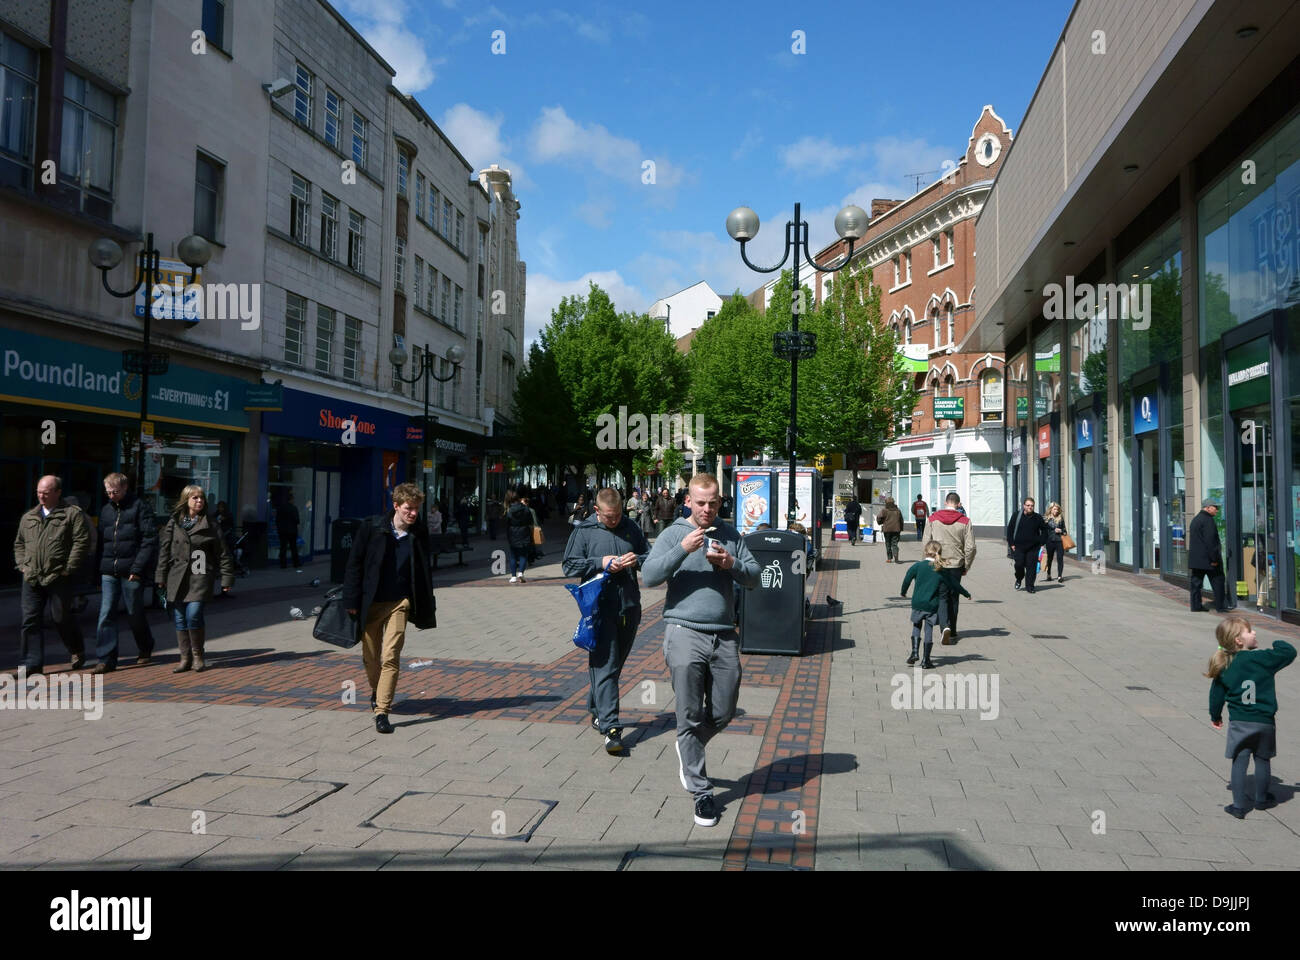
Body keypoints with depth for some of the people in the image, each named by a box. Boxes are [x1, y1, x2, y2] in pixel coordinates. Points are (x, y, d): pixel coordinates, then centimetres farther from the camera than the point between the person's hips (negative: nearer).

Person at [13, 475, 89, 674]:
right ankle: (32, 664, 6)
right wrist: (22, 565, 10)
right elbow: (19, 544, 26)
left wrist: (68, 569, -11)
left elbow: (82, 543, -8)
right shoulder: (28, 517, 17)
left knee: (61, 618, 3)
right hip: (31, 579, 5)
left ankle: (77, 651, 26)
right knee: (30, 620, 1)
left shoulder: (73, 514, -1)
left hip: (58, 578, -5)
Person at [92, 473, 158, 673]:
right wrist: (98, 573, 12)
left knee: (135, 614, 7)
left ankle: (145, 651, 28)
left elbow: (150, 540, -9)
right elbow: (100, 542, 19)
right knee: (106, 615, -3)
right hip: (108, 572, 5)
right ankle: (106, 659, 0)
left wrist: (137, 568, -15)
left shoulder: (140, 507, -4)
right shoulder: (106, 510, 15)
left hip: (131, 572, -5)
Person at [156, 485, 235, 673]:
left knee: (194, 614, -15)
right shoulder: (174, 523, 9)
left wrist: (227, 578, 4)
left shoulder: (210, 525, 5)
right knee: (179, 618, 4)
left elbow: (223, 553, 7)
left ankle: (198, 656, 2)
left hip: (200, 577, -2)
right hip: (177, 578, 3)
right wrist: (161, 576, 4)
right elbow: (164, 550, 9)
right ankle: (185, 658, 14)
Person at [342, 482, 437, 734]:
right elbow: (355, 564, -3)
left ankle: (381, 711, -7)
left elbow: (423, 573, 10)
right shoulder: (372, 528, -6)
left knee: (390, 657, -12)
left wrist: (427, 607, 9)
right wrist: (352, 600, -6)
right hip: (370, 602, 0)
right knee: (370, 657, 12)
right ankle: (377, 693, 41)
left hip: (399, 603, 0)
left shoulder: (419, 536, 1)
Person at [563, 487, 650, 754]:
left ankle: (596, 710, 34)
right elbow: (569, 565, 0)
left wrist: (636, 560, -5)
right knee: (604, 667, -10)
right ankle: (610, 727, -13)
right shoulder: (584, 531, 2)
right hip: (599, 609, -4)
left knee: (615, 664, 15)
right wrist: (600, 563, -13)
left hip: (629, 609, 4)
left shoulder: (631, 528, 10)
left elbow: (651, 557, 17)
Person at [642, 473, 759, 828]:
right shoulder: (674, 534, 2)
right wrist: (683, 550, -18)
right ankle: (701, 791, 13)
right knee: (690, 716, 0)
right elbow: (649, 575, -8)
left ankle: (688, 750, 39)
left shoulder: (730, 535, 12)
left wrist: (731, 564, -9)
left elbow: (754, 578, 10)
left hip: (724, 636, 4)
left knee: (722, 714, 11)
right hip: (685, 633, -3)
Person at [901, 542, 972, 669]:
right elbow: (955, 584, 8)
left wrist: (903, 591, 20)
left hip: (917, 604, 0)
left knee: (916, 626, 17)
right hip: (933, 606, 0)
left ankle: (914, 653, 1)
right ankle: (926, 661, 7)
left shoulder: (918, 566, -3)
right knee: (929, 630, 5)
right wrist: (966, 594, 24)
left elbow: (907, 579, 2)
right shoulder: (943, 571, -1)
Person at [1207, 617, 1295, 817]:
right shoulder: (1264, 658, -13)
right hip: (1264, 722, -1)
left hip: (1239, 723, 2)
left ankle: (1238, 805, 6)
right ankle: (1262, 799, 34)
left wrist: (1216, 716, 22)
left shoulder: (1223, 667, -1)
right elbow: (1290, 653, -6)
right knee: (1262, 760, 17)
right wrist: (1278, 644, 15)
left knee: (1239, 762, 7)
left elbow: (1216, 694, 6)